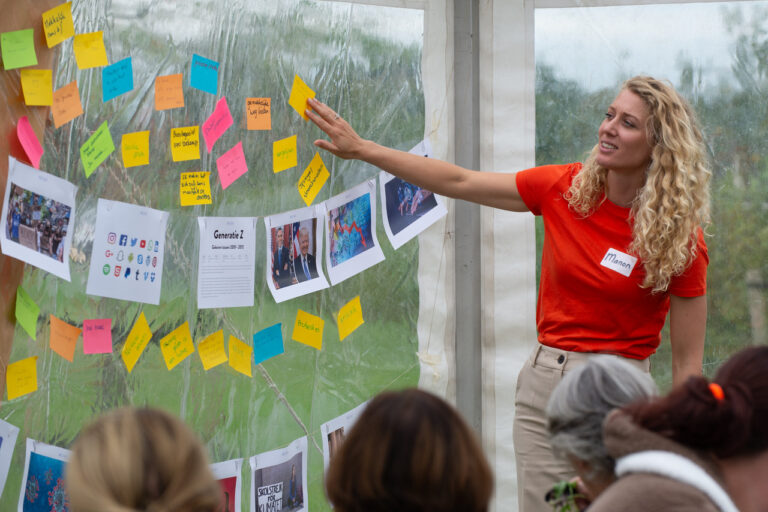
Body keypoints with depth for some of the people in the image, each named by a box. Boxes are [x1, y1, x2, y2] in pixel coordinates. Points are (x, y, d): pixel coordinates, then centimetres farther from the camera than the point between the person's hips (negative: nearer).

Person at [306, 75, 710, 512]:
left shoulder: (681, 241, -10)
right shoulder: (564, 188, 1)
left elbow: (687, 363, -7)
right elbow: (460, 182, 9)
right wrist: (362, 149, 8)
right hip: (542, 382, 4)